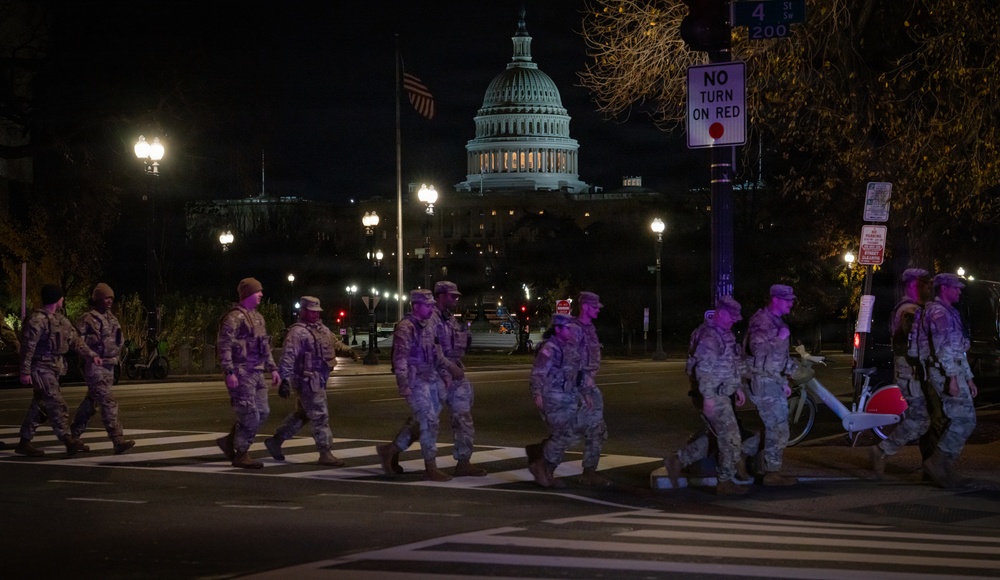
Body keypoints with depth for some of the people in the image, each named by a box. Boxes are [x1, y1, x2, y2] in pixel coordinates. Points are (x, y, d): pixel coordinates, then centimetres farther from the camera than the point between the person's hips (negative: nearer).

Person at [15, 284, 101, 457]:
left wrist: (91, 355, 4)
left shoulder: (61, 320, 13)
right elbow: (28, 346, -17)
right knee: (57, 405, -11)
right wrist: (25, 371, -19)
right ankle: (70, 442, -11)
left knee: (39, 407, 12)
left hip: (54, 369, 9)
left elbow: (75, 340, 15)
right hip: (41, 369, -9)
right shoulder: (37, 319, -15)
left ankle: (24, 443, 18)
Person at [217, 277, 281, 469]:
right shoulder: (234, 317, -11)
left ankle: (230, 440, 21)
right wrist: (229, 372, -23)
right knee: (249, 415, -7)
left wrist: (273, 368, 18)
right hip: (241, 374, -9)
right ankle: (241, 455, 5)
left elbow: (265, 346, 24)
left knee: (262, 412, 9)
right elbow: (224, 346, -17)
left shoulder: (257, 317, 17)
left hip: (256, 372, 9)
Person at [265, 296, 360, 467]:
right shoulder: (297, 332, -14)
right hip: (308, 381, -10)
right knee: (320, 417, -7)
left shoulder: (322, 329, 15)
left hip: (319, 380, 10)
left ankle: (275, 441, 30)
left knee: (301, 414, 18)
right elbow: (288, 357, -20)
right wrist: (284, 380, -27)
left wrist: (349, 351, 9)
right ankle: (325, 454, -1)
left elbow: (335, 342, 27)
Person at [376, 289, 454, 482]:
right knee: (430, 423, -9)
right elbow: (400, 358, -17)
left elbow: (435, 352, 22)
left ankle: (390, 451, 26)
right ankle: (431, 468, -3)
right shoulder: (405, 327, -13)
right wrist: (403, 384, -22)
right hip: (416, 382, -9)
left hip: (431, 380, 9)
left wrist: (445, 372, 16)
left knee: (419, 422, 12)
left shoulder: (428, 326, 14)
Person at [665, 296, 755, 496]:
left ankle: (677, 460, 17)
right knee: (731, 437, -5)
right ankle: (725, 482, 4)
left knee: (713, 437, 14)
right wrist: (708, 397, -28)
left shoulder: (724, 334, 16)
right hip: (713, 396, -10)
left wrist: (738, 388, 24)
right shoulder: (709, 336, -17)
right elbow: (703, 368, -24)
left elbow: (734, 363, 26)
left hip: (723, 394, 10)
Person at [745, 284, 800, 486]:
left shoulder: (776, 321, 17)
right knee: (778, 429, -9)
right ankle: (772, 472, -4)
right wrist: (780, 338, -26)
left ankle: (770, 469, 20)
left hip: (774, 381, 10)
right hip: (764, 382, -10)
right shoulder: (762, 320, -15)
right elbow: (758, 349, -28)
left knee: (774, 428, 13)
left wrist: (784, 382, 25)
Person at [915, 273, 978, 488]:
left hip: (953, 370, 10)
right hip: (945, 372, -10)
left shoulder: (949, 313, 25)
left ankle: (945, 469, 9)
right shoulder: (938, 311, -9)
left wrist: (968, 379, 25)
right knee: (965, 419, -14)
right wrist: (952, 377, -26)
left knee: (956, 421, 7)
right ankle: (937, 462, -14)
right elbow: (943, 346, -19)